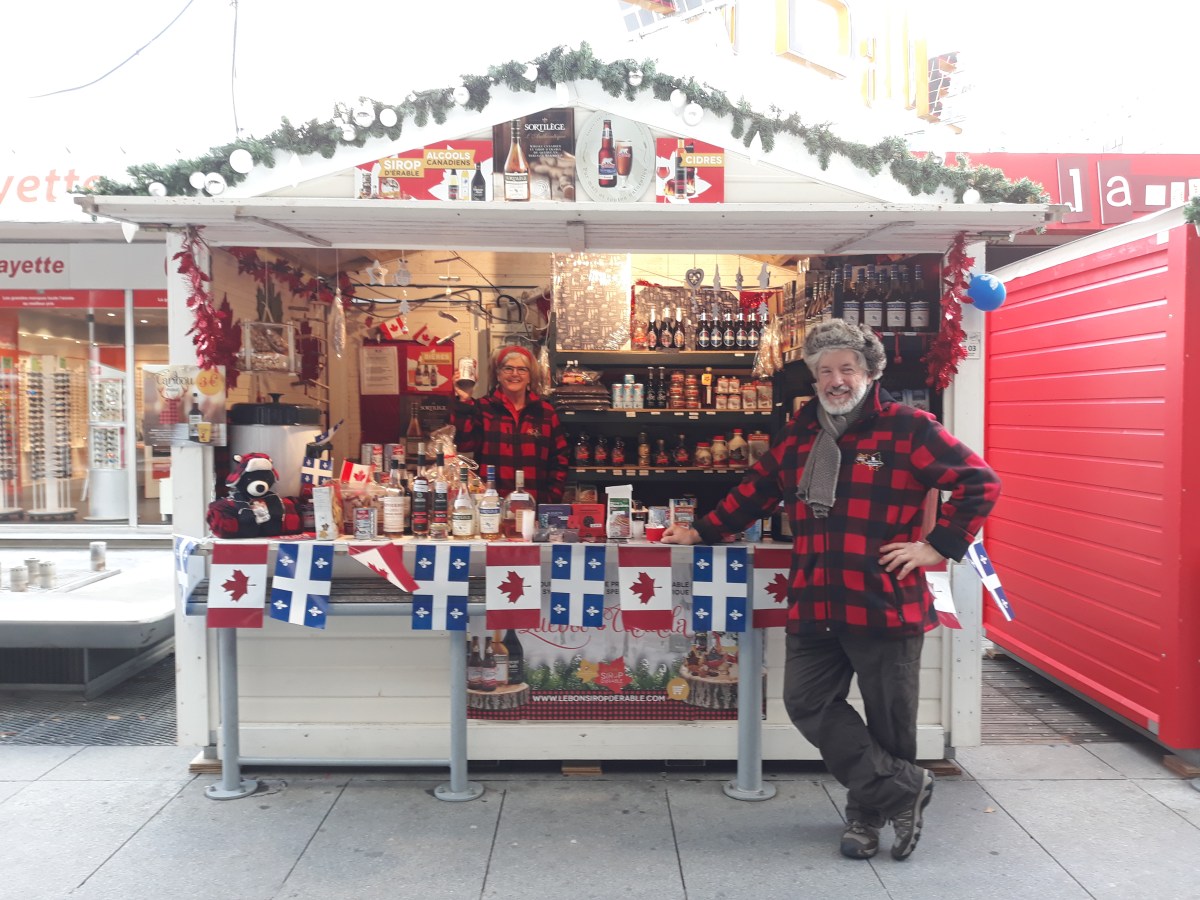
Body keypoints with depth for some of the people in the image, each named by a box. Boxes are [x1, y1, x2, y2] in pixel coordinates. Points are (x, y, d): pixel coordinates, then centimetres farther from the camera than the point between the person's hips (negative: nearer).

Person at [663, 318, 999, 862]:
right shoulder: (801, 433, 13)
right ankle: (903, 788, 15)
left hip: (886, 605, -5)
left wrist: (938, 545, -8)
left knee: (889, 721, 7)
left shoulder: (907, 429, -4)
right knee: (808, 703, 2)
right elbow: (758, 490, 22)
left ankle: (869, 810, 30)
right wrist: (704, 532, 21)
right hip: (813, 606, 5)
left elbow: (979, 482, -3)